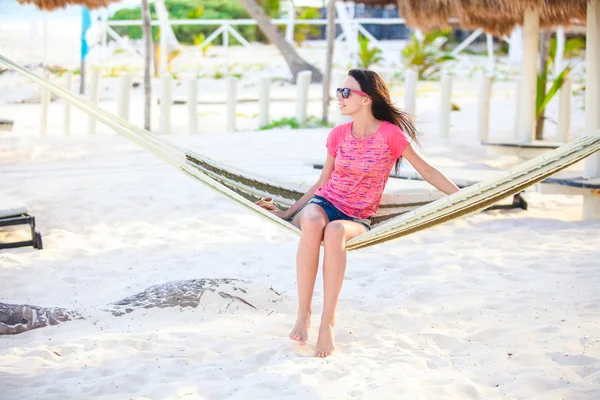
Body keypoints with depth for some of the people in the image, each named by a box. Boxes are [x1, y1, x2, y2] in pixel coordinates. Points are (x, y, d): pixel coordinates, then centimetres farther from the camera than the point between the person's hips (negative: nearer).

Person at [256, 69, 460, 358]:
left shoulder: (391, 134, -5)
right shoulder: (338, 135, 6)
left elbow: (427, 171, 2)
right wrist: (286, 213, 15)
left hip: (357, 220, -3)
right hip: (325, 203, 3)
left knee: (335, 230, -41)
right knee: (311, 221, -37)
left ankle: (327, 323, -37)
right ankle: (303, 314, -33)